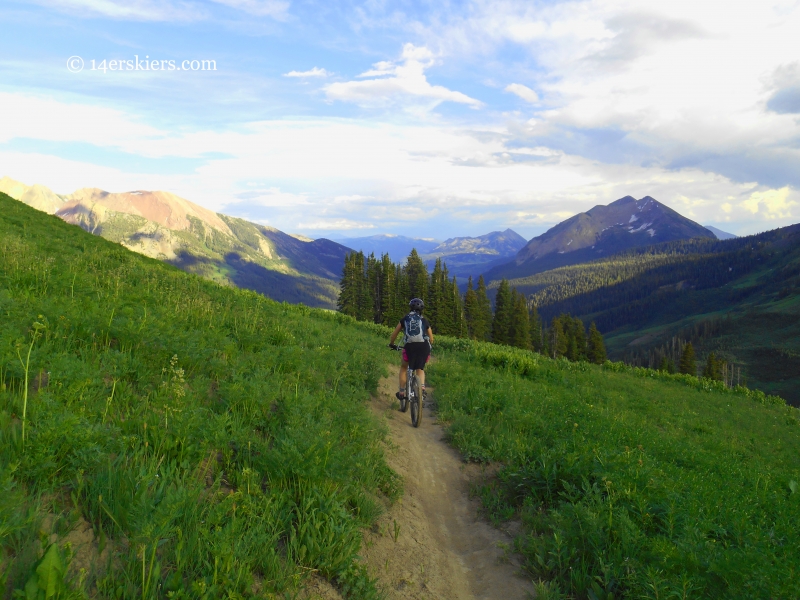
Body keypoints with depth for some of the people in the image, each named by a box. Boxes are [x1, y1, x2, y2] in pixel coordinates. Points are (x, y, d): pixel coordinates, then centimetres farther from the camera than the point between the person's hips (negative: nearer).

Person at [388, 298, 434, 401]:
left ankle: (402, 392, 19)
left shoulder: (404, 319, 17)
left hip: (410, 347, -1)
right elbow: (431, 339, 22)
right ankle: (422, 387, -1)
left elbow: (394, 334, 21)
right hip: (424, 347, 1)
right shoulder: (425, 321, 18)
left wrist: (391, 344, 38)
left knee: (403, 367, 25)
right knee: (420, 369, 24)